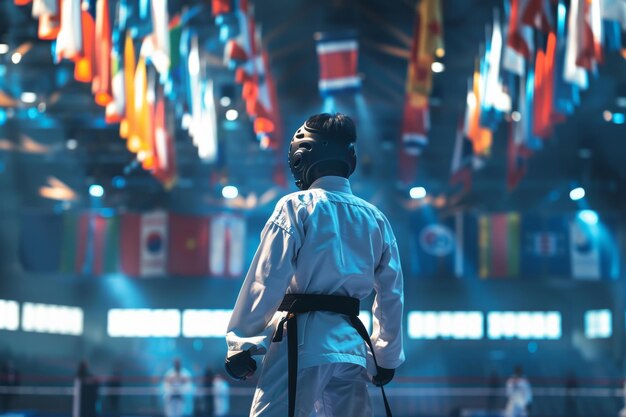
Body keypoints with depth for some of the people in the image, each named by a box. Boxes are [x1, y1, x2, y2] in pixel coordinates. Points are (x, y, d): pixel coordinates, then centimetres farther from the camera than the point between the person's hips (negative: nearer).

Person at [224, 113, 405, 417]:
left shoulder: (297, 207, -4)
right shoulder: (375, 218, 11)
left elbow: (264, 283, -9)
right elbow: (392, 295, 15)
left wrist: (240, 344, -3)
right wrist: (386, 358, 25)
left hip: (302, 338, -5)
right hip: (350, 343, 5)